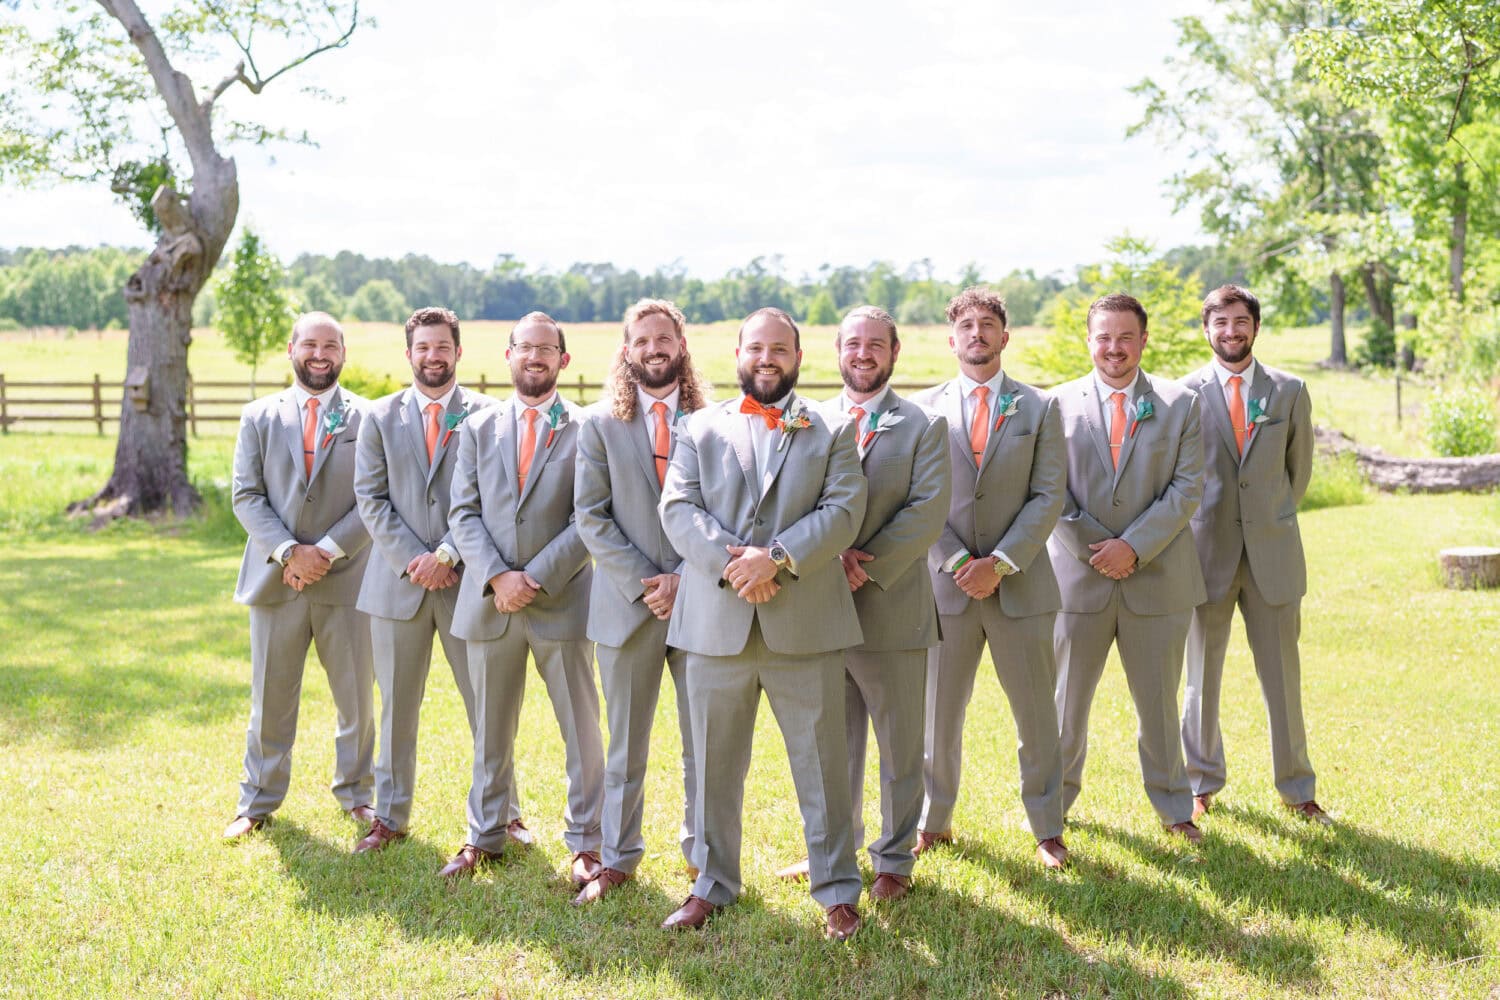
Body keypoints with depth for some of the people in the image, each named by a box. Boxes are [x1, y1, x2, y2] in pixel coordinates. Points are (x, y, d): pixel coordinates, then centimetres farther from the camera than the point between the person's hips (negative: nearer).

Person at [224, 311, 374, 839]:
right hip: (276, 577, 1)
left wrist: (326, 552, -14)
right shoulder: (259, 417, 7)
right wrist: (290, 552, -13)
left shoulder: (368, 419, 1)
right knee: (269, 698, 8)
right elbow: (247, 497, 1)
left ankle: (355, 793, 25)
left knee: (356, 697, 8)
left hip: (346, 578, -1)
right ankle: (258, 801, 21)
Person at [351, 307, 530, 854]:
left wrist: (447, 555, -12)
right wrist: (411, 560, -9)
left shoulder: (489, 415, 1)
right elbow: (370, 498, 1)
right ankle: (391, 816, 21)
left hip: (468, 580, -1)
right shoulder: (380, 416, 7)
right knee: (397, 707, 10)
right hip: (398, 580, 2)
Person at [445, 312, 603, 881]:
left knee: (581, 729, 4)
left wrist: (535, 578, -15)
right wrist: (498, 576, -12)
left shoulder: (586, 430, -1)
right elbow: (463, 513, 3)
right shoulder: (478, 428, 10)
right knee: (490, 730, 13)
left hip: (562, 600, -3)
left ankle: (585, 842, 16)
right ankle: (484, 836, 26)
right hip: (488, 601, 3)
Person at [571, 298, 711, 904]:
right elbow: (591, 517, -1)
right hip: (627, 604, 0)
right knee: (626, 746, 9)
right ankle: (617, 859, 20)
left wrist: (682, 579, -11)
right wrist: (643, 582, -10)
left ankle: (703, 851, 21)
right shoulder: (599, 424, 5)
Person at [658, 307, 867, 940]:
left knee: (823, 762, 4)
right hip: (716, 623, 1)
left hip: (805, 625, -1)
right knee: (715, 763, 10)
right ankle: (714, 883, 25)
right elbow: (679, 508, -1)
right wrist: (730, 563, -16)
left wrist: (778, 557, -17)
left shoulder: (832, 432, 9)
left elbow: (843, 510, -4)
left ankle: (837, 890, 16)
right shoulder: (701, 428, 11)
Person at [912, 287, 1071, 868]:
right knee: (938, 713, 8)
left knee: (1037, 714, 6)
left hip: (1021, 584, 0)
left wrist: (999, 563, -13)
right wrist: (956, 562, -12)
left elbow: (1048, 497, -2)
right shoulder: (925, 409, 5)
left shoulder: (1039, 408, 5)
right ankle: (934, 822, 24)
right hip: (946, 582, 0)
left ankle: (1047, 829, 20)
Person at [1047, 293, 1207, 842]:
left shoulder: (1180, 404, 3)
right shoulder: (1059, 403, 2)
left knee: (1159, 700, 10)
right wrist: (1091, 549, -11)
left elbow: (1188, 487, -4)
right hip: (1079, 575, 0)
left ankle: (1172, 805, 26)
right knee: (1067, 698, 8)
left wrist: (1133, 546, -14)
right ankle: (1054, 801, 24)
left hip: (1158, 577, 0)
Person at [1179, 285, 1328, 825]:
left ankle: (1296, 788, 18)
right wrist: (1186, 536, 5)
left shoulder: (1290, 391, 5)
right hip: (1205, 552, -1)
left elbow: (1300, 468, 14)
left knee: (1282, 676, 5)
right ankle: (1202, 784, 21)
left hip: (1272, 553, 1)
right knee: (1202, 678, 7)